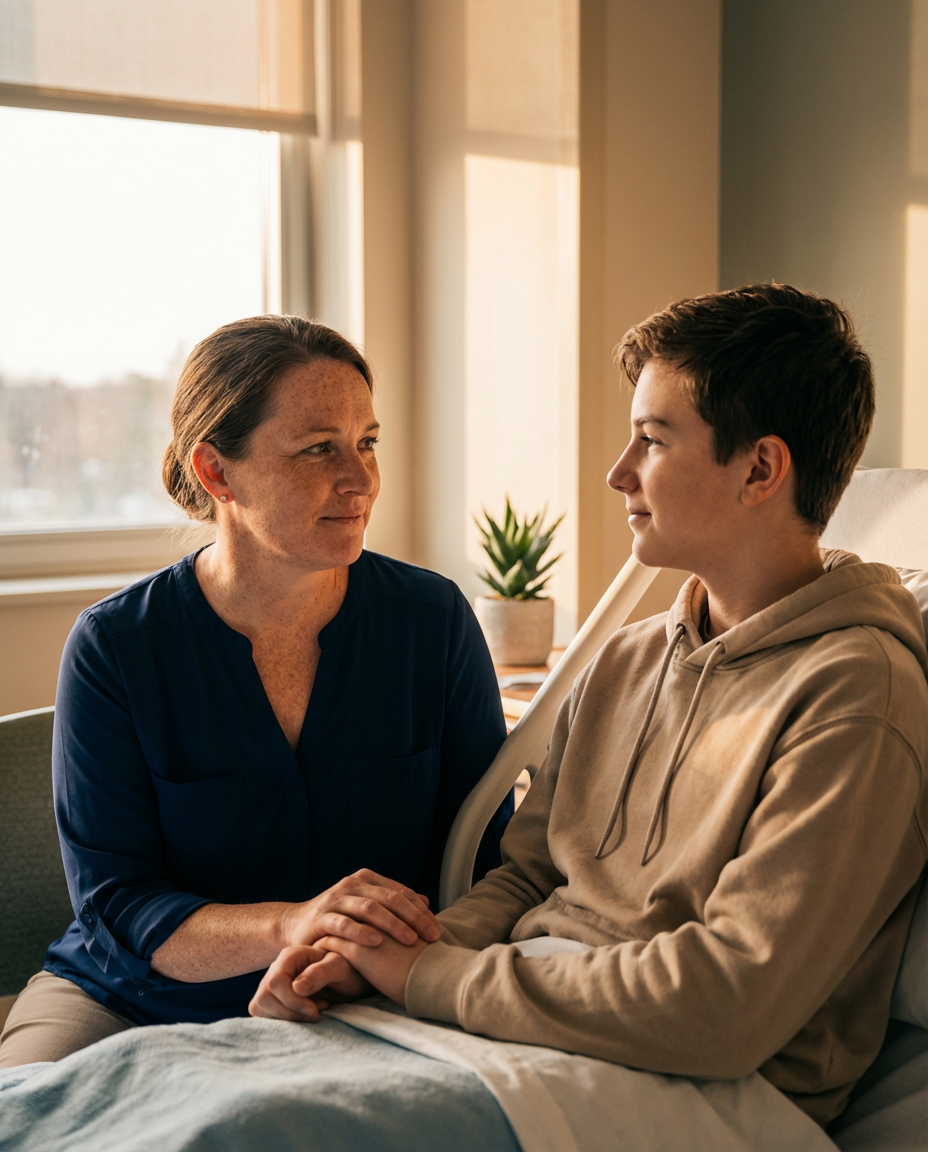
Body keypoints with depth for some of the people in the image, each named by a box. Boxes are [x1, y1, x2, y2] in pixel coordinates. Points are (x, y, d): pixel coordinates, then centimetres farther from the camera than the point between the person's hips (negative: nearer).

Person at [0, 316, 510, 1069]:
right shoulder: (115, 647, -8)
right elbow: (114, 900, -11)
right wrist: (287, 926, -30)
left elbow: (488, 850, 2)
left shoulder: (434, 619, -3)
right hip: (136, 1003, -1)